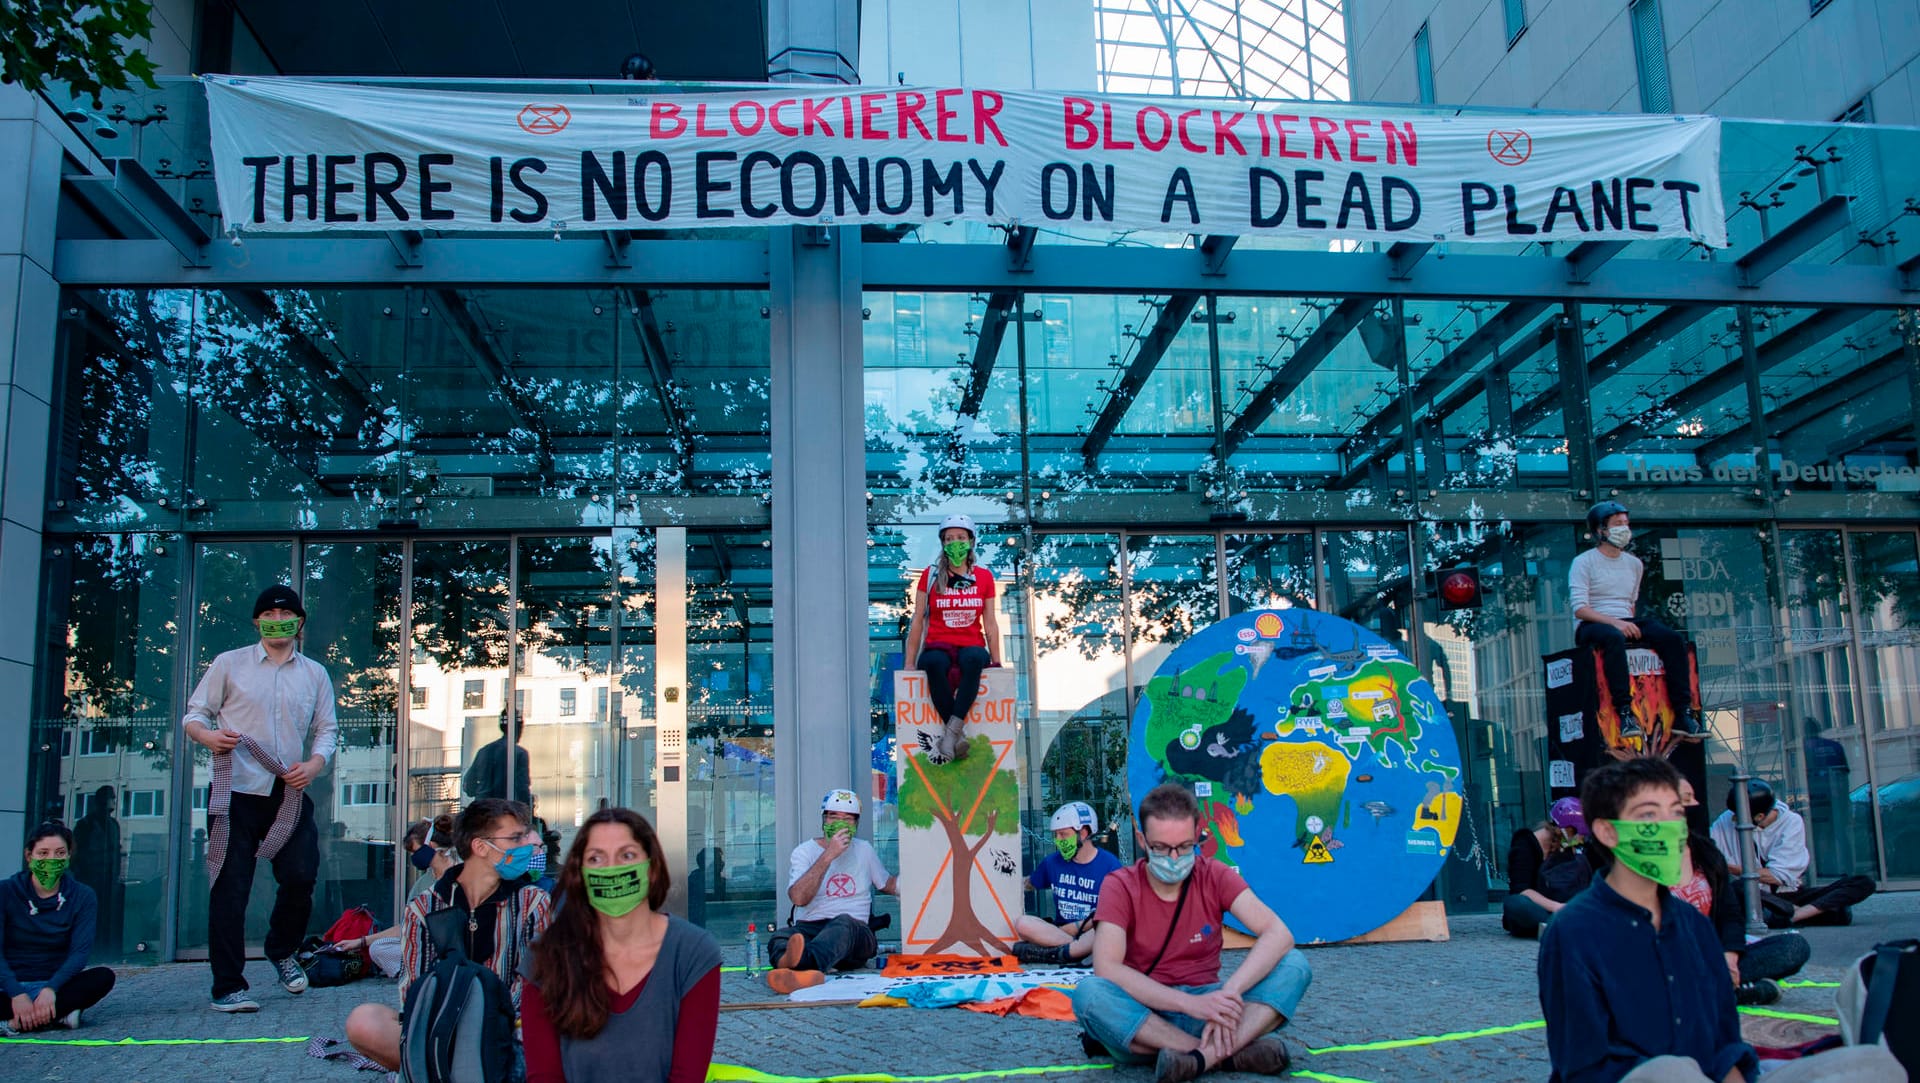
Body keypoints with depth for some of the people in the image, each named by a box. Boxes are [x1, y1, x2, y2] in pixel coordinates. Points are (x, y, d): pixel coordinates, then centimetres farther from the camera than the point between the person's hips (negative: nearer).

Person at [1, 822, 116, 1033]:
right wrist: (17, 994, -26)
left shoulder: (82, 897, 3)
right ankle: (58, 1014, -31)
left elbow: (80, 951, -9)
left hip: (55, 986, 2)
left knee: (103, 977, -29)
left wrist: (51, 989, -27)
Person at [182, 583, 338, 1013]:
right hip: (237, 794, -2)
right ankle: (227, 987, 5)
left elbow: (326, 729, 12)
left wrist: (314, 765, -7)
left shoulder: (315, 674, 13)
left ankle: (281, 951, 25)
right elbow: (194, 714, 7)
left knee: (301, 878, -5)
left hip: (290, 795, 2)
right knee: (230, 888, -3)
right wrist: (209, 736, -15)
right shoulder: (229, 664, 7)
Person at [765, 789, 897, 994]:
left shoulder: (864, 850, 19)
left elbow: (888, 884, 36)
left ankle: (797, 963, -70)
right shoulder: (805, 851, 7)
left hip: (854, 932, 1)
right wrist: (828, 856, -14)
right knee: (779, 938, -36)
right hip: (809, 930, -1)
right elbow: (798, 898, -11)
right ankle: (808, 972, -73)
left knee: (843, 923, -37)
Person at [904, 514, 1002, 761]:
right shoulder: (931, 575, 6)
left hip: (972, 646, 1)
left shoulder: (984, 577, 11)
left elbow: (990, 623, 12)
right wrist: (909, 664, 1)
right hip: (938, 646, -1)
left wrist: (996, 663, 6)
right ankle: (958, 734, -34)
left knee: (975, 659, -38)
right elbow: (918, 621, 6)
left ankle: (951, 730, -41)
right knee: (933, 663, -39)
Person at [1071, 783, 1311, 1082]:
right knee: (1088, 992, -34)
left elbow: (1279, 934, -14)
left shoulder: (1214, 876, -1)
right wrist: (1190, 1003, -30)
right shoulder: (1120, 887, -6)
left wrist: (1230, 991, -31)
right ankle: (1233, 1052, -31)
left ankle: (1204, 1056, -35)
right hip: (1142, 1015, -2)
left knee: (1294, 964, -18)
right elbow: (1106, 968, -21)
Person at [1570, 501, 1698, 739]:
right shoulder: (1584, 562, -1)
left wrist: (1632, 624, 3)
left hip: (1625, 623, 6)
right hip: (1591, 626, -6)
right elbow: (1579, 609, -11)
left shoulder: (1634, 564, 19)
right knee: (1614, 637, -41)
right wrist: (1615, 622, -24)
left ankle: (1683, 713, -23)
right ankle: (1625, 711, -44)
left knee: (1673, 638, -20)